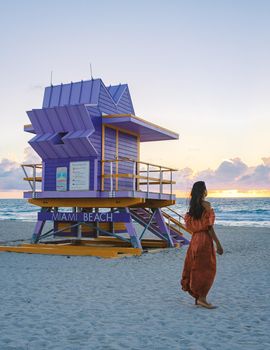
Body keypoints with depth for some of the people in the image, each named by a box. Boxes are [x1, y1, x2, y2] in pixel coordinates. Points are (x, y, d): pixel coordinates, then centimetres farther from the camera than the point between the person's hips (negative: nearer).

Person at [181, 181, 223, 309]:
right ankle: (202, 298, -1)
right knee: (206, 268, -1)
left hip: (195, 239, 8)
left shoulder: (192, 205, 9)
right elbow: (209, 227, -16)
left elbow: (190, 225, 11)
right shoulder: (206, 205, -12)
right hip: (205, 239, -7)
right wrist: (218, 244, -13)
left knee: (196, 268, 12)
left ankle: (198, 297, 18)